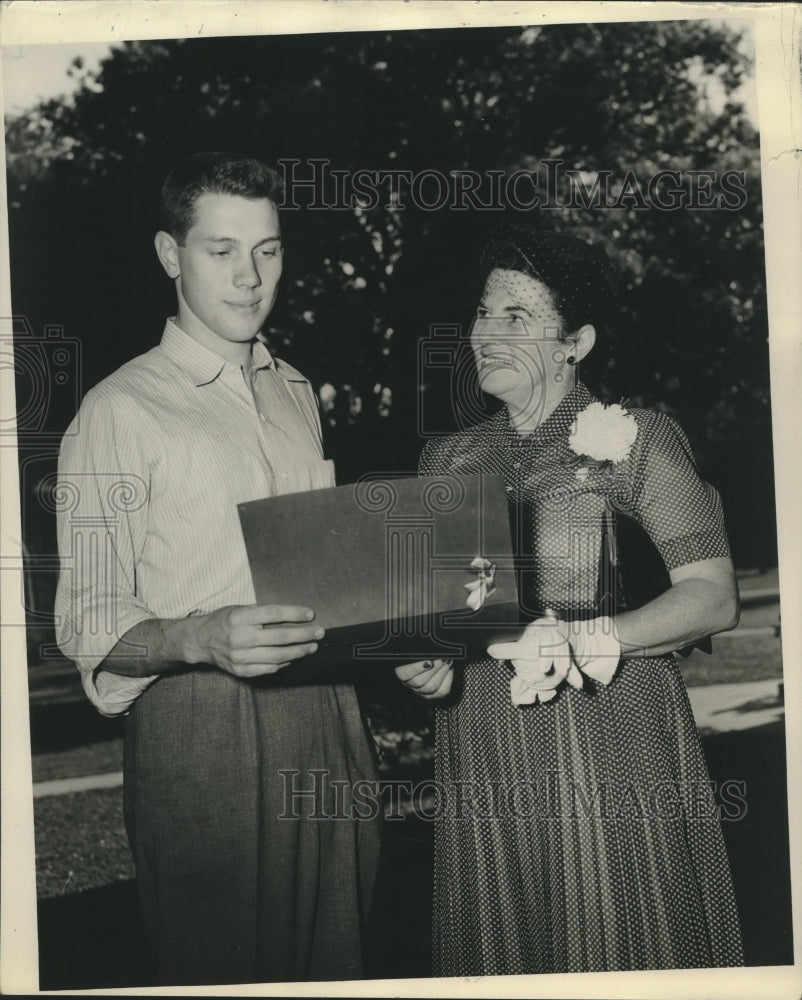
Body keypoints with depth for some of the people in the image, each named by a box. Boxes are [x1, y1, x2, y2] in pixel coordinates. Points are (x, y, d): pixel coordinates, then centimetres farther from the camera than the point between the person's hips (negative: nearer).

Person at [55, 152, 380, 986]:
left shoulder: (298, 395, 15)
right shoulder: (121, 410, -6)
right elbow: (88, 622, -11)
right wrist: (205, 637, -29)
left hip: (325, 725, 6)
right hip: (199, 736, -6)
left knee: (333, 961, 15)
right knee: (220, 971, 4)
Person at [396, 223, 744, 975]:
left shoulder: (633, 439, -2)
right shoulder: (447, 459, 12)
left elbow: (713, 596, -8)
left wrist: (582, 640, -21)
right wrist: (423, 658, -6)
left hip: (609, 744, -4)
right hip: (483, 757, 4)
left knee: (617, 950, 4)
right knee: (501, 953, 11)